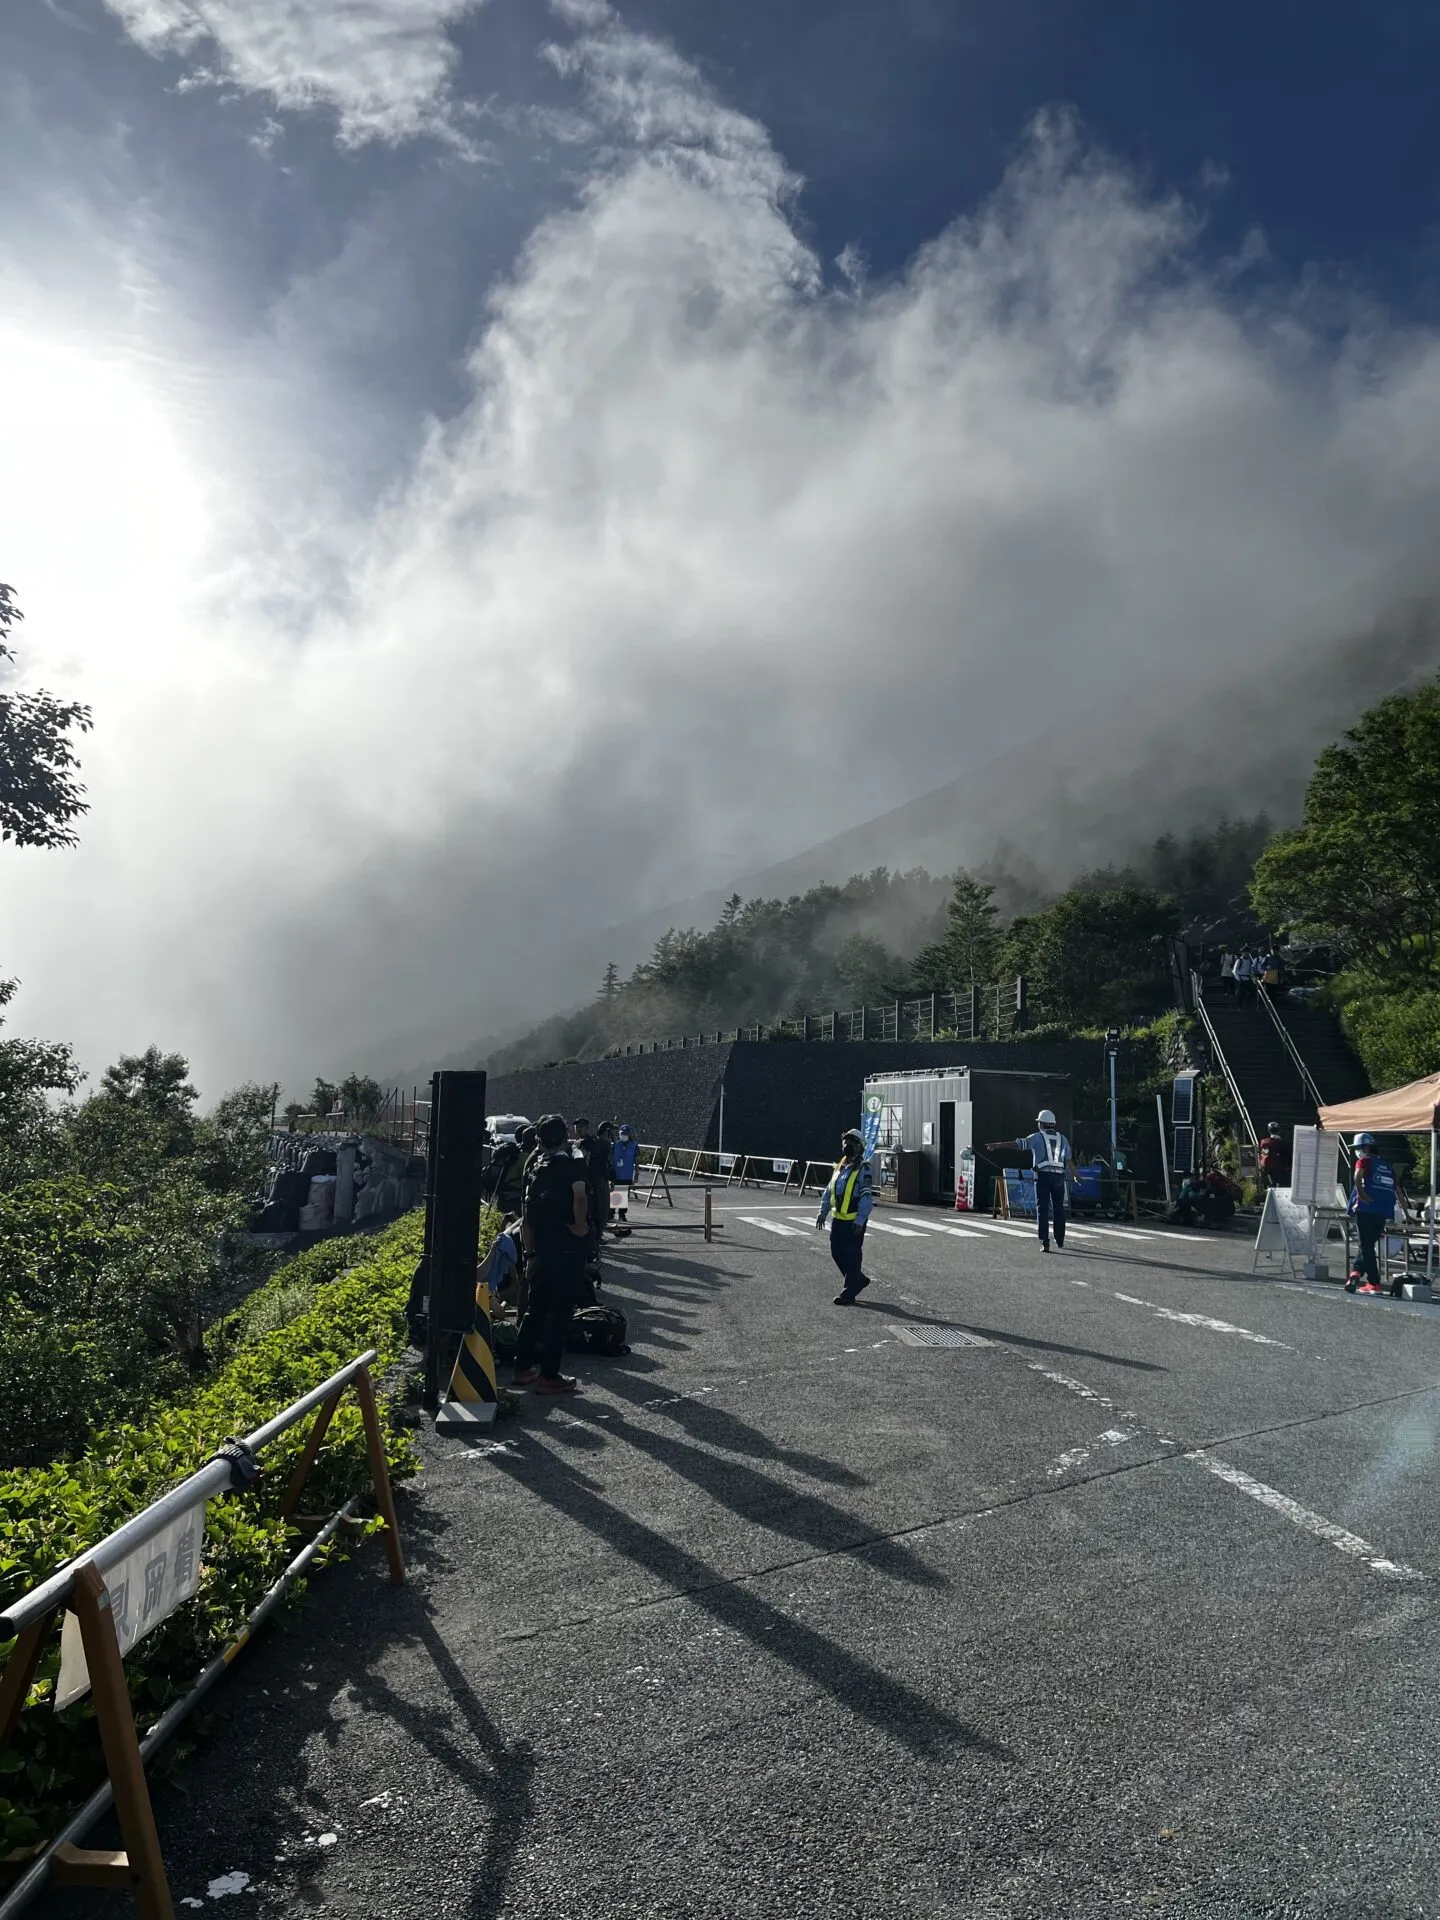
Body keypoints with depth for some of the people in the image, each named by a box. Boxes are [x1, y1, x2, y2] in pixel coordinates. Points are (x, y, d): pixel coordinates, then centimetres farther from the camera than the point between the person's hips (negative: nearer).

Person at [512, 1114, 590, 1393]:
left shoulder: (537, 1171, 12)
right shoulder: (571, 1165, -8)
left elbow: (526, 1221, 14)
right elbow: (579, 1197, -29)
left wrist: (530, 1253, 20)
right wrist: (581, 1226, -16)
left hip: (540, 1253, 7)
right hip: (568, 1252, -7)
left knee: (535, 1310, 16)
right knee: (560, 1313, -1)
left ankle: (523, 1367, 23)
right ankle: (549, 1376, 3)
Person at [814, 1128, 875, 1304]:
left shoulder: (863, 1169, -11)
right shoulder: (840, 1166, 13)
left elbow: (867, 1197, -16)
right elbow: (829, 1190, 18)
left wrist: (860, 1220, -21)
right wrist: (823, 1211, 12)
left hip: (854, 1221, -8)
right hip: (838, 1218, 8)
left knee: (852, 1256, -1)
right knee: (837, 1253, 13)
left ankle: (849, 1293, 7)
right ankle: (859, 1279, 31)